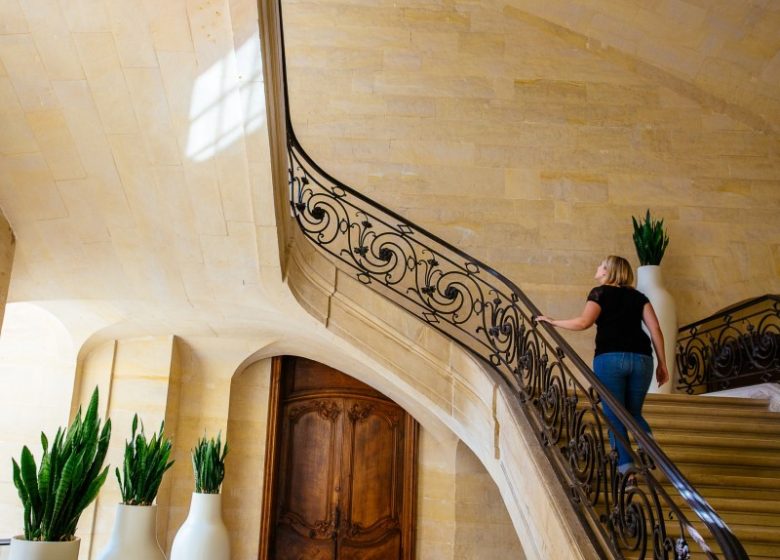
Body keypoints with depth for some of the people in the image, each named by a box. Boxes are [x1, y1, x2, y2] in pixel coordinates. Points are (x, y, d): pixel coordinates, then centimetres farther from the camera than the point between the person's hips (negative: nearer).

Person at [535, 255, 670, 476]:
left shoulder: (600, 292, 7)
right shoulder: (638, 296, 19)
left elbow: (583, 322, -9)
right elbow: (655, 329, 9)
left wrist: (553, 322, 4)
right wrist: (662, 364, 13)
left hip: (610, 358, -4)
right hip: (641, 358, 4)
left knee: (614, 416, 2)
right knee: (635, 414, 18)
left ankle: (625, 464, -10)